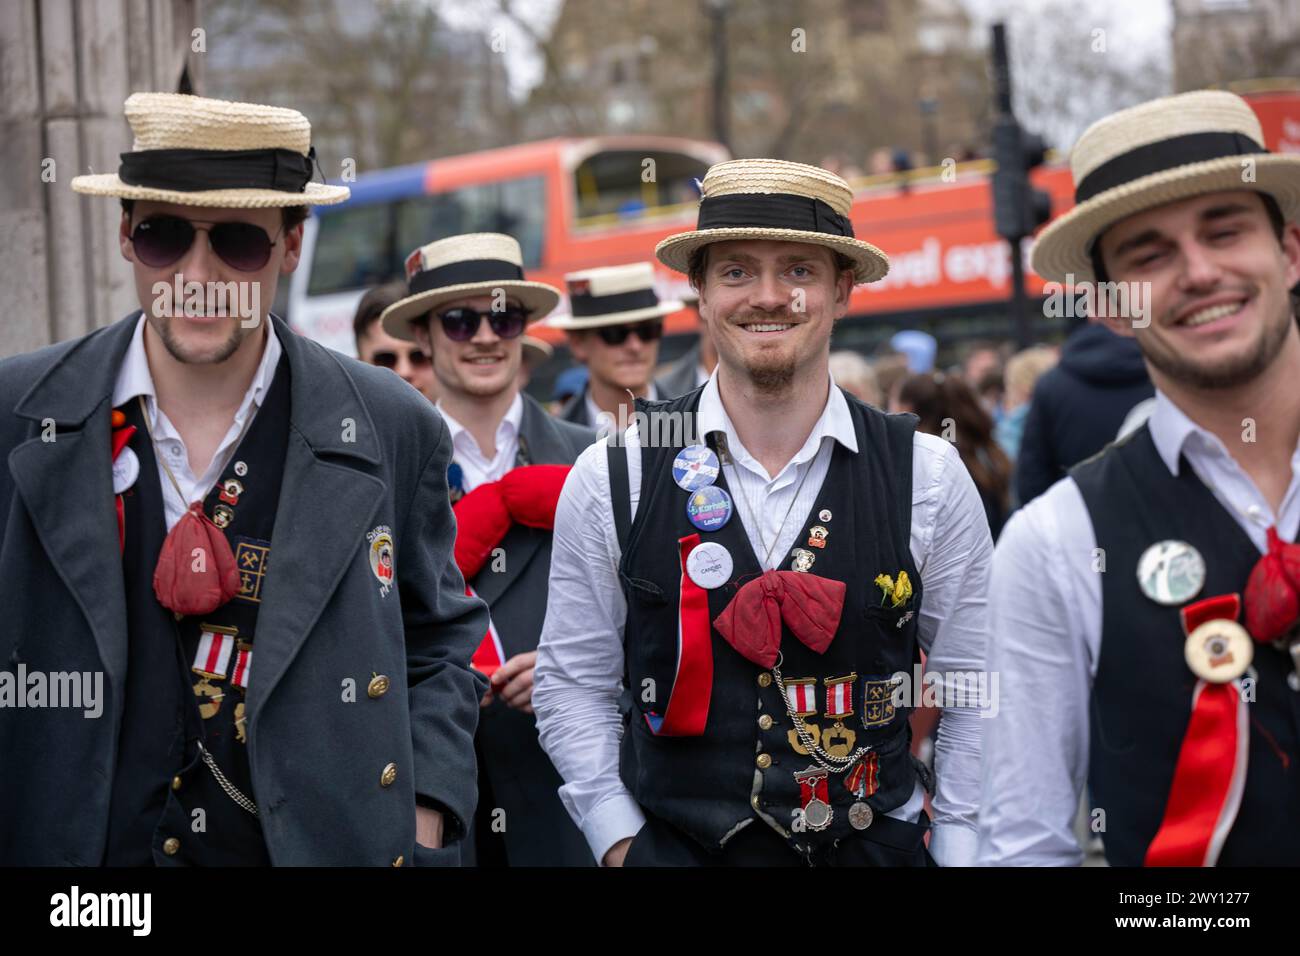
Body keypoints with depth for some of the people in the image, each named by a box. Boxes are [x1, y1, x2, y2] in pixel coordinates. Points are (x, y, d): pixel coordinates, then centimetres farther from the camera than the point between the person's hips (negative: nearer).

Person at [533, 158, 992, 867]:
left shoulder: (930, 478, -4)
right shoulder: (610, 480, -4)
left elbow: (973, 698, 1)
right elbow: (573, 687, 1)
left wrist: (957, 852, -5)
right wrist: (622, 844, -7)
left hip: (880, 848, 1)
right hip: (673, 847, -1)